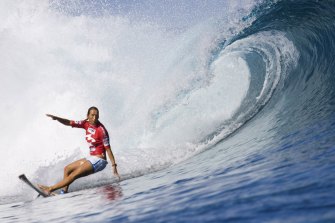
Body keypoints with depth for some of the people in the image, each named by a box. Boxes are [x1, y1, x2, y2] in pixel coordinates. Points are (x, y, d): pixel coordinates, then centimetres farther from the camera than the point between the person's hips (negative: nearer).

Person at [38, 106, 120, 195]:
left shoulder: (101, 130, -19)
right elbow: (70, 123, 0)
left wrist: (114, 166, -19)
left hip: (99, 160, -9)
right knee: (67, 169, 17)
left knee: (74, 175, -12)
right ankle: (64, 191, 15)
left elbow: (108, 149, -17)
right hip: (91, 158, 9)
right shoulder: (87, 124, 2)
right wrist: (56, 118, -17)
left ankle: (50, 189, 0)